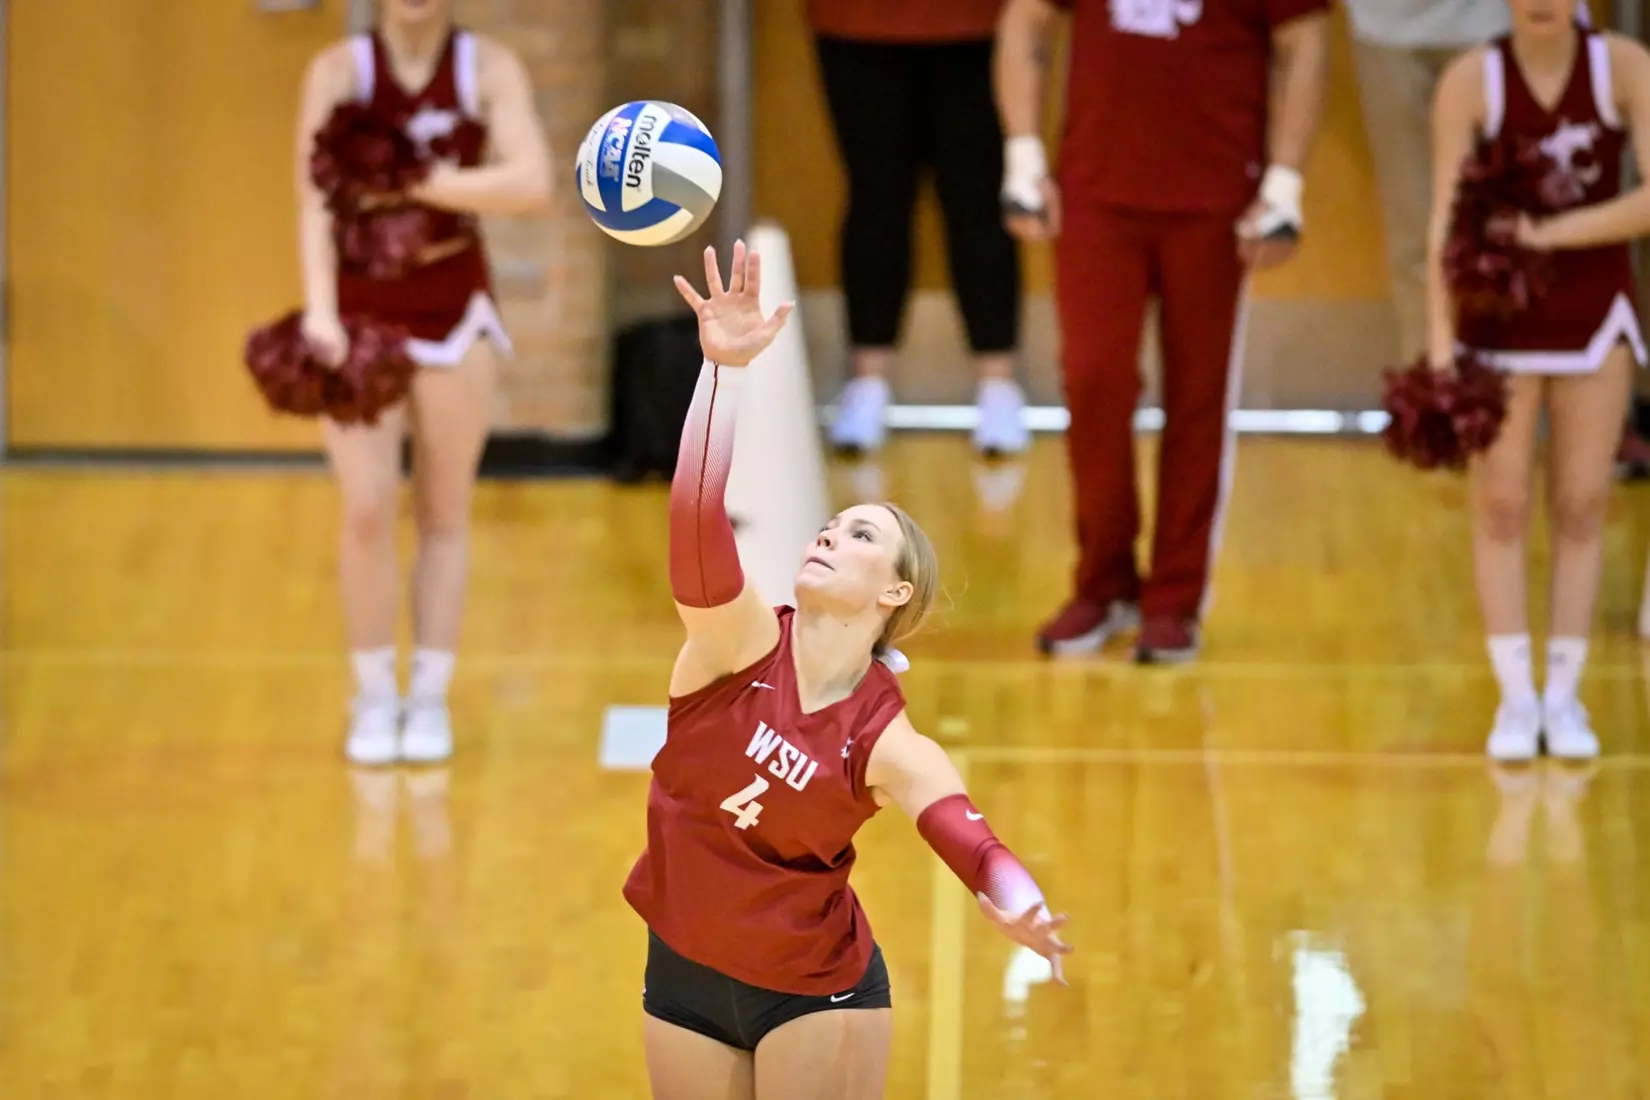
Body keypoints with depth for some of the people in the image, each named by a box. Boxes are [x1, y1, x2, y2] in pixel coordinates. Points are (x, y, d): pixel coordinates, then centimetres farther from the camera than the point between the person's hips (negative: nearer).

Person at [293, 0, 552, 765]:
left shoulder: (489, 68, -6)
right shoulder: (340, 69, -7)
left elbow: (533, 183, -19)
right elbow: (317, 197, -15)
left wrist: (415, 184, -26)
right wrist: (319, 310, -29)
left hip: (453, 307, 1)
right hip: (362, 305, -1)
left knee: (445, 512, 6)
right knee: (367, 509, -6)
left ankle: (429, 697, 14)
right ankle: (374, 696, 8)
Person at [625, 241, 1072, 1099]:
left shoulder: (886, 744, -16)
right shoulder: (740, 641, -12)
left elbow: (964, 835, -33)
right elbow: (696, 518, -28)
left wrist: (1016, 908, -57)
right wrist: (724, 366, -39)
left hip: (814, 993, -3)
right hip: (682, 973, 3)